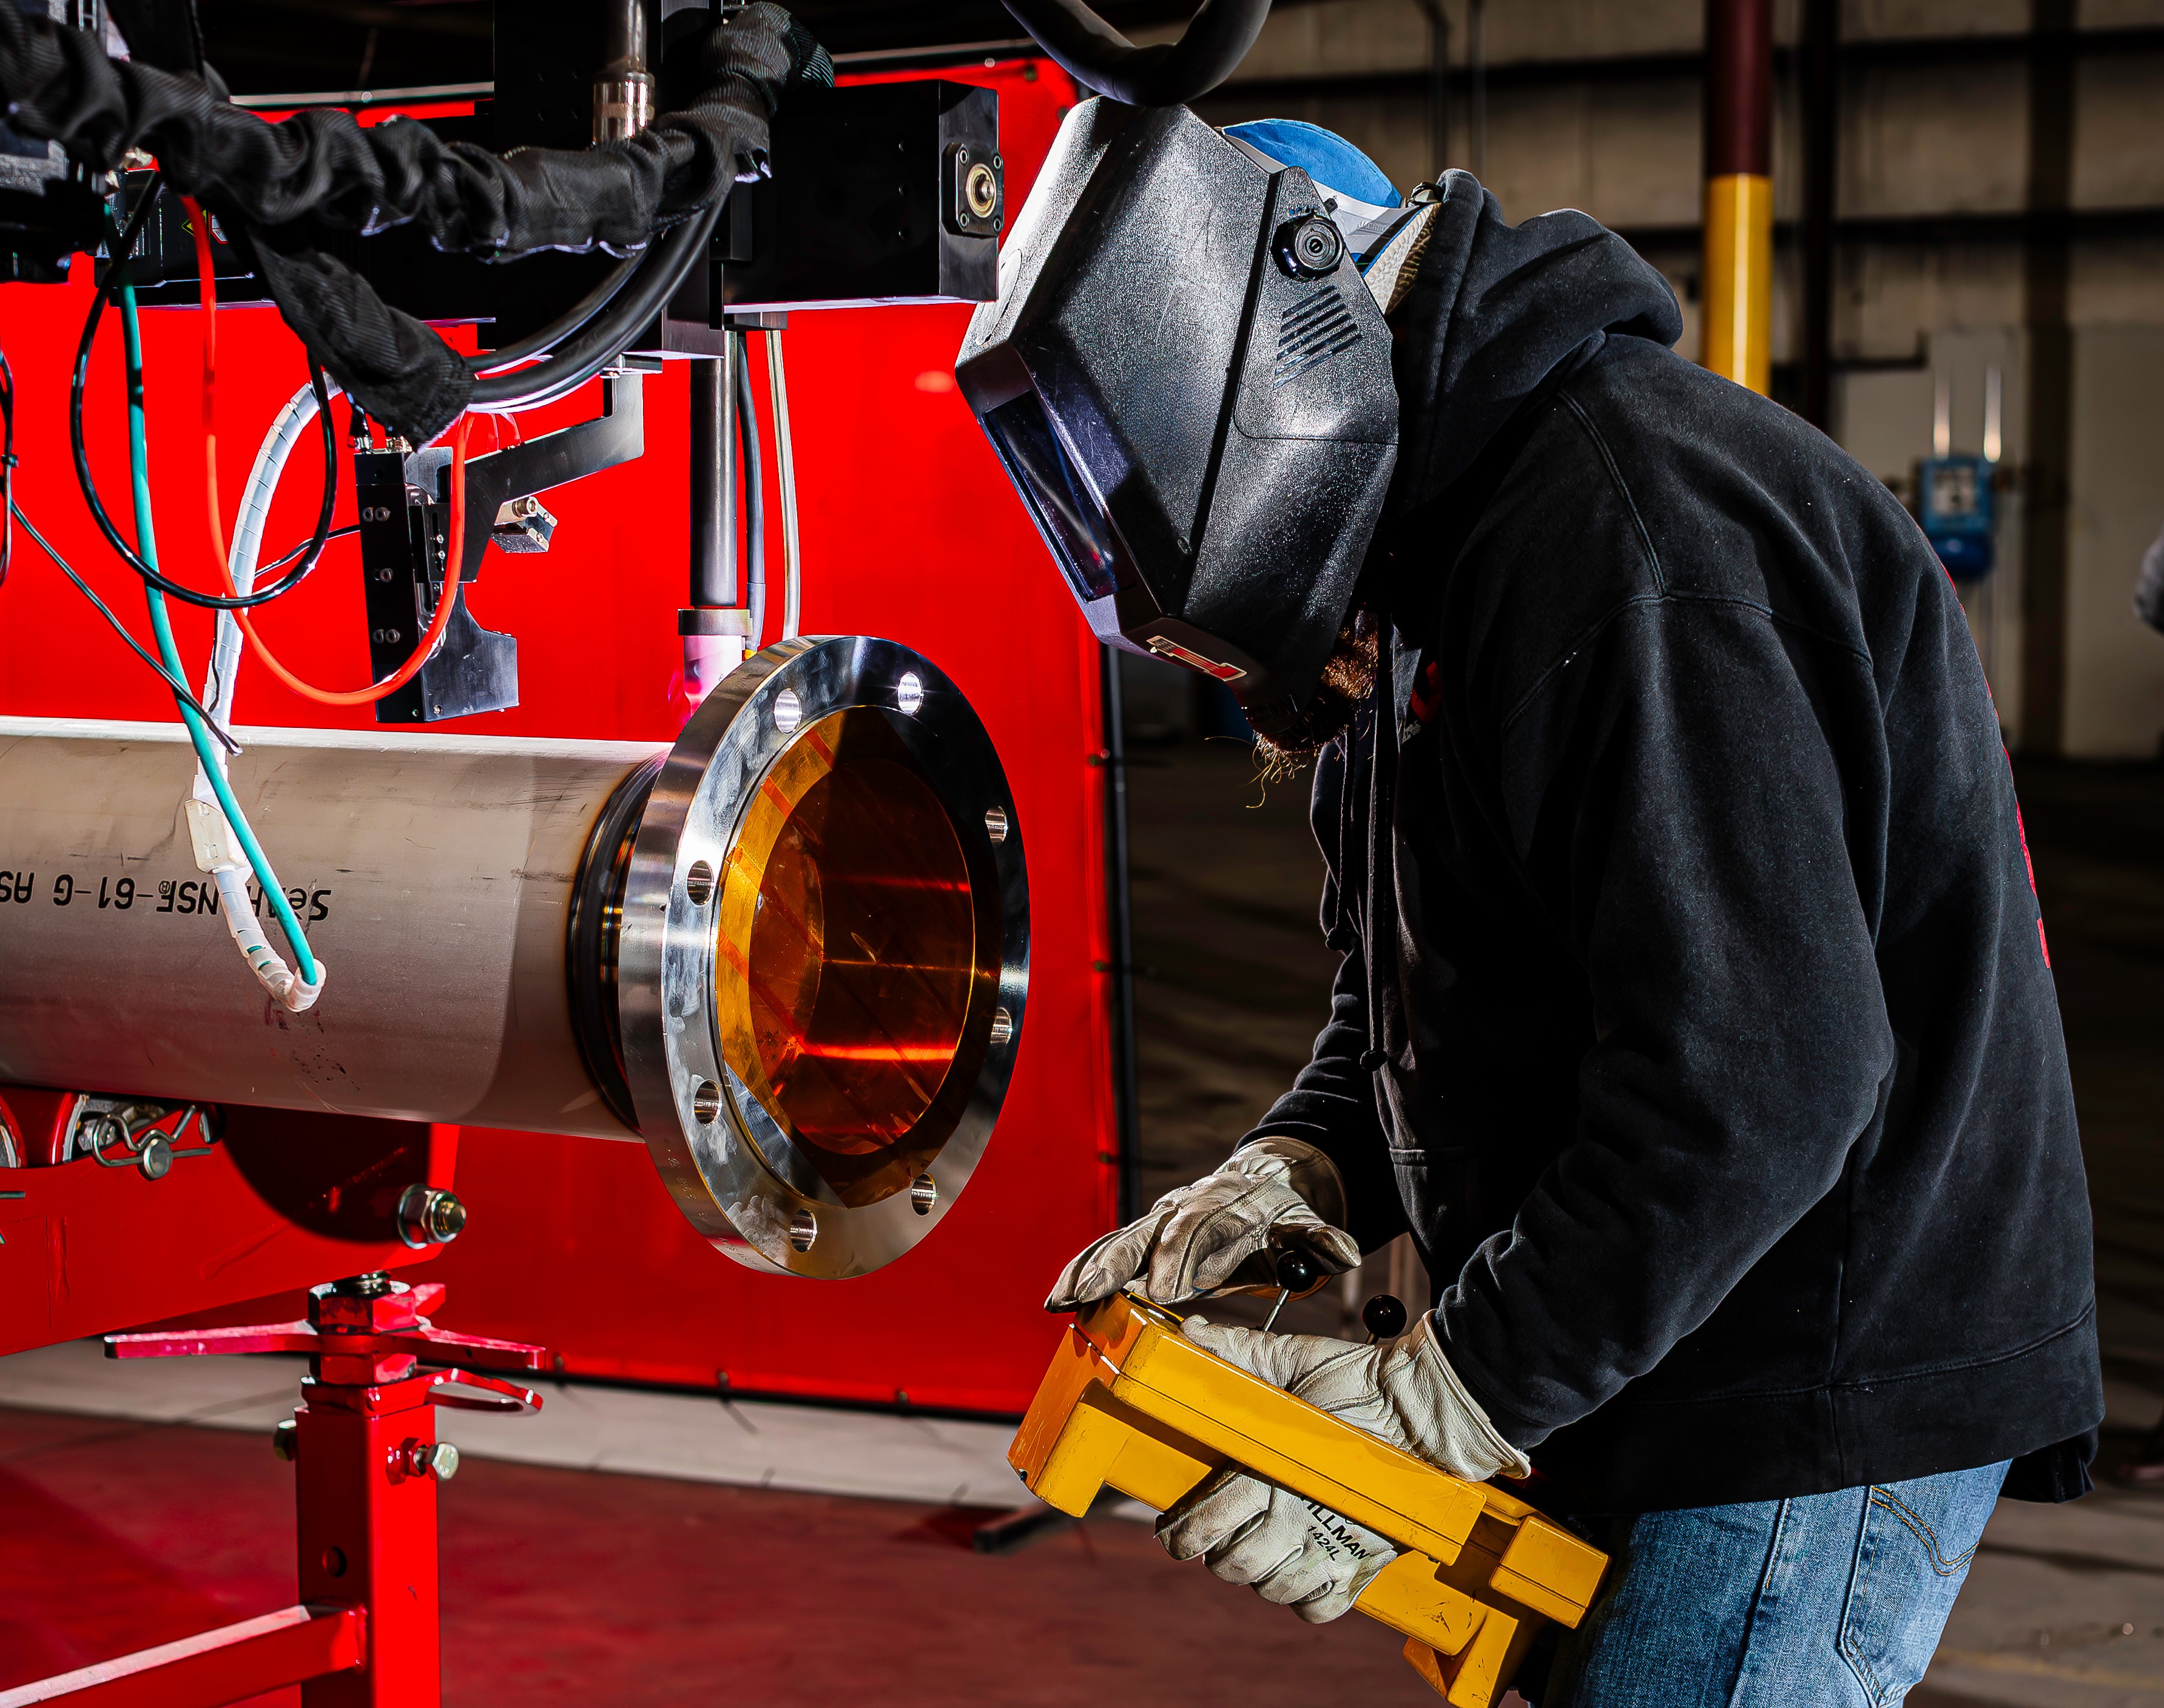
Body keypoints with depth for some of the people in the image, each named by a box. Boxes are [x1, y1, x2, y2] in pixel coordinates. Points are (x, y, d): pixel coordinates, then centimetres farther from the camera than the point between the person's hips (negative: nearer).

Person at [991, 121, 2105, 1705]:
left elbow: (1754, 1075, -28)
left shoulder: (1633, 521, -21)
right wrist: (1297, 1176, -1)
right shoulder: (1442, 545, 14)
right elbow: (1411, 1001, 20)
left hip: (1826, 1410, -10)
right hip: (1644, 1395, 10)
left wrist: (1441, 1405, -23)